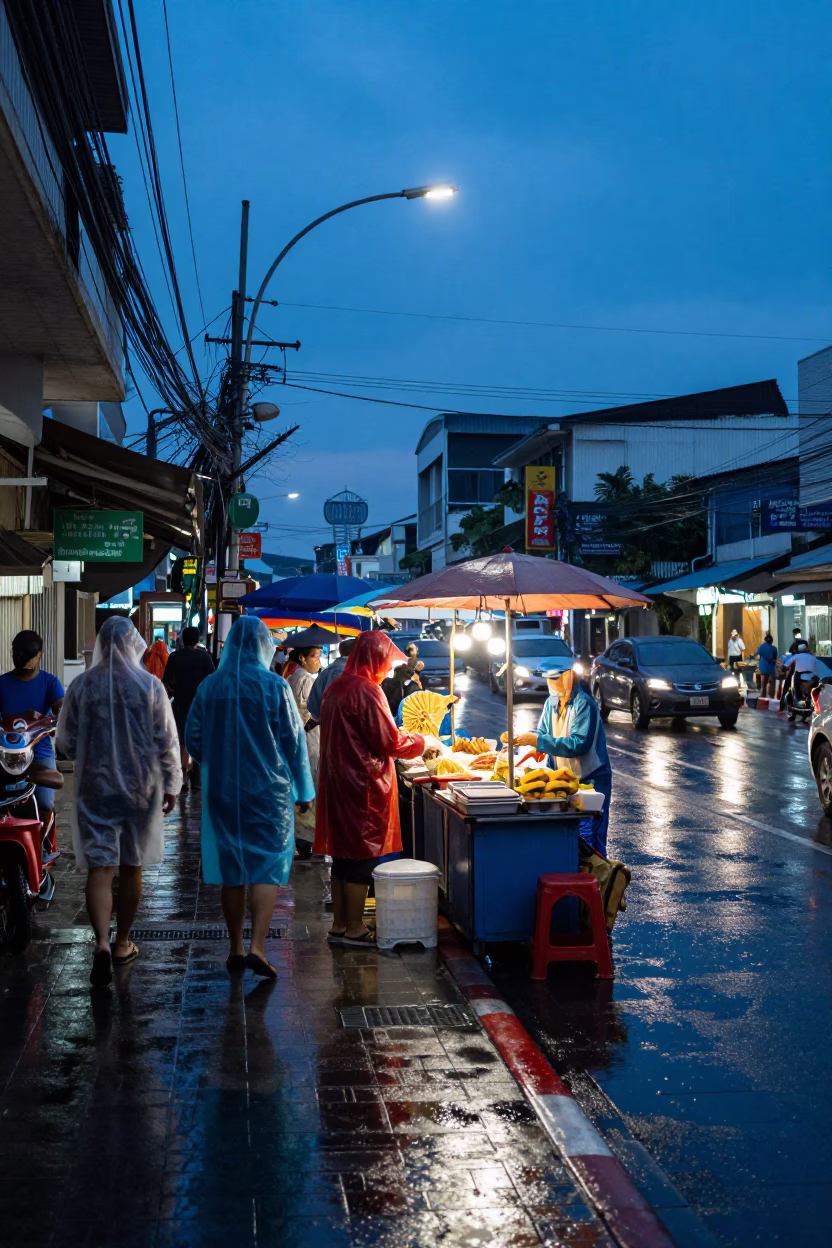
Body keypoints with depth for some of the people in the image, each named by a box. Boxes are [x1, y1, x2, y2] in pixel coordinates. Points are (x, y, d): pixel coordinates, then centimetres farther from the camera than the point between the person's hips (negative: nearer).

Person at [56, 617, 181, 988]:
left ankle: (102, 943, -18)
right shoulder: (149, 685, -8)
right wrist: (171, 784, 6)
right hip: (140, 787, 0)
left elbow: (66, 741, 3)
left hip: (95, 787, 0)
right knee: (131, 866, 13)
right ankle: (122, 943, 25)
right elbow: (167, 741, -5)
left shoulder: (82, 684, -5)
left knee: (99, 867, 0)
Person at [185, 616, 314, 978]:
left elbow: (193, 740, 3)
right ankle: (257, 947, -10)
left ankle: (236, 950, 18)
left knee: (231, 870, 12)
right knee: (268, 867, 2)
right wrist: (303, 790, 4)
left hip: (222, 790, 3)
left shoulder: (210, 686, -1)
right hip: (268, 789, -3)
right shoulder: (274, 686, -9)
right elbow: (294, 740, -5)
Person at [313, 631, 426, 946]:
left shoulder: (336, 687, 11)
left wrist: (406, 738, 20)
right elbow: (389, 742, -16)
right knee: (362, 854, 0)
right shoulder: (366, 692, -17)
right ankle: (354, 928, 7)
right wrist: (422, 741, 0)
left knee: (343, 854, 14)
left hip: (337, 781, 9)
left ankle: (339, 924, 21)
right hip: (363, 785, -9)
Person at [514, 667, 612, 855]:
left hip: (590, 780, -7)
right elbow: (543, 733, 10)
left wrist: (538, 741, -29)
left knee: (588, 838, -6)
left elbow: (579, 744, -28)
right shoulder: (552, 702, 4)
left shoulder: (583, 704, -20)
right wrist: (523, 739, -11)